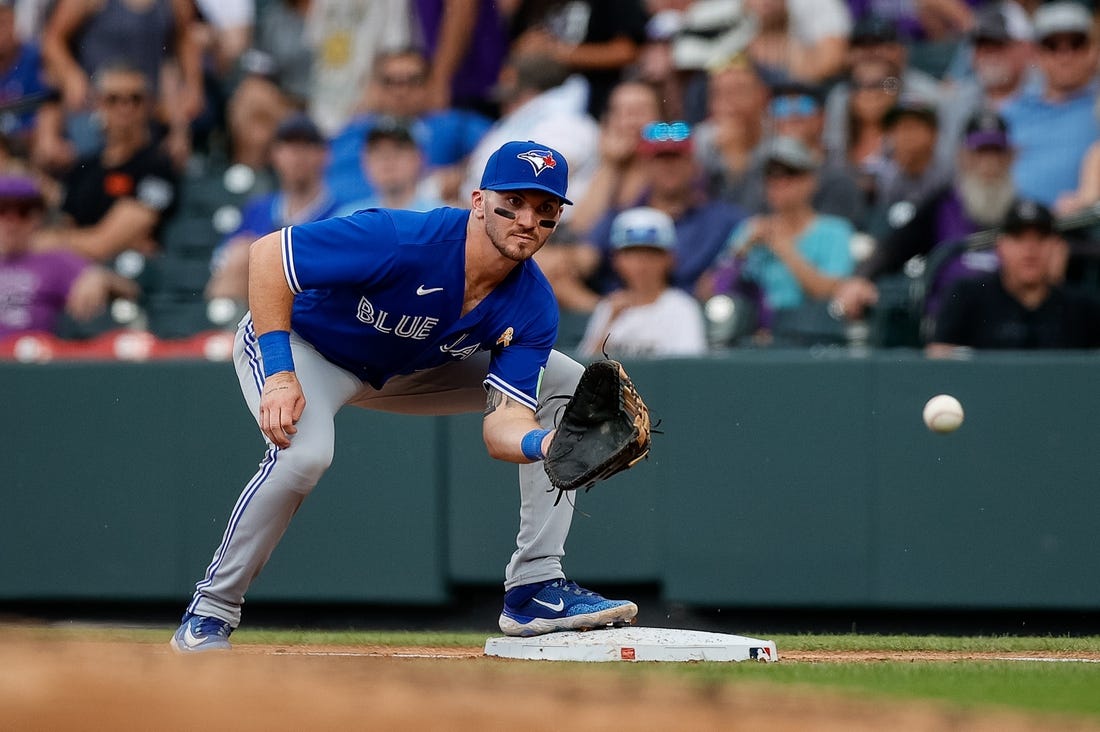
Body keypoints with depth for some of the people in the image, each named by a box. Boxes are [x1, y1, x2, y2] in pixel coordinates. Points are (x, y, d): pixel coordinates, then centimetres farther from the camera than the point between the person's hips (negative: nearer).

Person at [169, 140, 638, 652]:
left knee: (567, 385, -4)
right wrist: (279, 374, -37)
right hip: (302, 342, -6)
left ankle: (536, 589, -3)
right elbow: (267, 254, -31)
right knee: (304, 452, -37)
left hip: (407, 369, 6)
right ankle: (209, 614, -16)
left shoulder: (532, 307, -19)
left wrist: (550, 443, -48)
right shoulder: (405, 241, -36)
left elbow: (502, 426, -24)